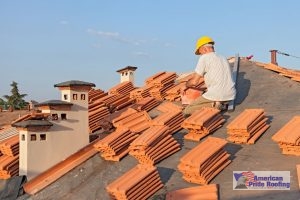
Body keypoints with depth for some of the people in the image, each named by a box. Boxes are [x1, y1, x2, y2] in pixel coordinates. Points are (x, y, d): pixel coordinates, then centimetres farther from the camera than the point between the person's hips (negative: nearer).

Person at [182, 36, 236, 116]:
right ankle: (220, 104, 6)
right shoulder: (223, 58, 19)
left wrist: (186, 85, 18)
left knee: (187, 112, 4)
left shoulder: (204, 58, -3)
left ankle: (212, 105, -12)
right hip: (230, 95, 7)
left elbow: (194, 81, -4)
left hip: (216, 95, -7)